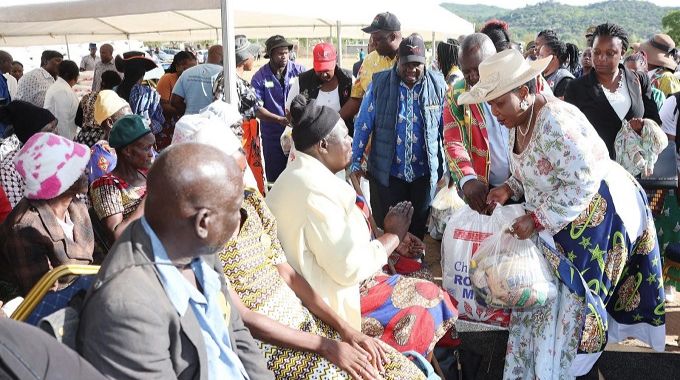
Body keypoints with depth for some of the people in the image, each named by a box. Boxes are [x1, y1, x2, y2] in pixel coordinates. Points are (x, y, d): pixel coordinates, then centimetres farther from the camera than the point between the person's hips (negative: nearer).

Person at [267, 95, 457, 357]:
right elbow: (350, 268, -26)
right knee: (427, 297, 4)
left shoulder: (298, 175, 7)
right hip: (334, 301, -10)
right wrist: (393, 236, -11)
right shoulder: (317, 189, -26)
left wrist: (389, 235, 1)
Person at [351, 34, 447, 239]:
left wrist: (446, 168, 7)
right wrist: (355, 164, -2)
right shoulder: (380, 83, -4)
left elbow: (445, 129, 6)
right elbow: (363, 125, 0)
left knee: (420, 230, 13)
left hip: (424, 174, 1)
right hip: (387, 173, -1)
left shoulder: (438, 85, -2)